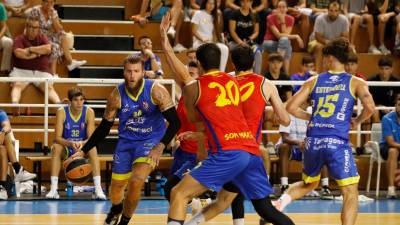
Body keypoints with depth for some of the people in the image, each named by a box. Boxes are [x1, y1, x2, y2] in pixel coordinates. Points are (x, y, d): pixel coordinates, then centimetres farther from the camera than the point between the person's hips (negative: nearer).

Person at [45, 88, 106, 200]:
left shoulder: (89, 112, -12)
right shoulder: (62, 112, -14)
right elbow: (58, 137, -20)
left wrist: (82, 143, -39)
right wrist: (70, 143, -40)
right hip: (66, 150, 0)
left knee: (92, 148, -31)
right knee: (56, 147, -32)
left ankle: (98, 189, -35)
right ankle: (53, 189, -32)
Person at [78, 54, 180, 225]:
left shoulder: (156, 91, -21)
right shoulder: (117, 95, -12)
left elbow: (174, 122, -20)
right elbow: (104, 127, -1)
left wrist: (161, 146, -34)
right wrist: (83, 151, -6)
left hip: (150, 141, -3)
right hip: (126, 141, 3)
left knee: (136, 182, -24)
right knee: (116, 186, 12)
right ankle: (115, 211, 49)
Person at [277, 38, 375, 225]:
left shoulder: (313, 81, 12)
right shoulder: (355, 83, 5)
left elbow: (291, 107, 8)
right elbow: (370, 107, -10)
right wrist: (357, 121, 9)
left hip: (313, 141, 4)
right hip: (337, 143, -4)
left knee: (308, 184, 26)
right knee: (351, 193, 0)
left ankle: (282, 200, 1)